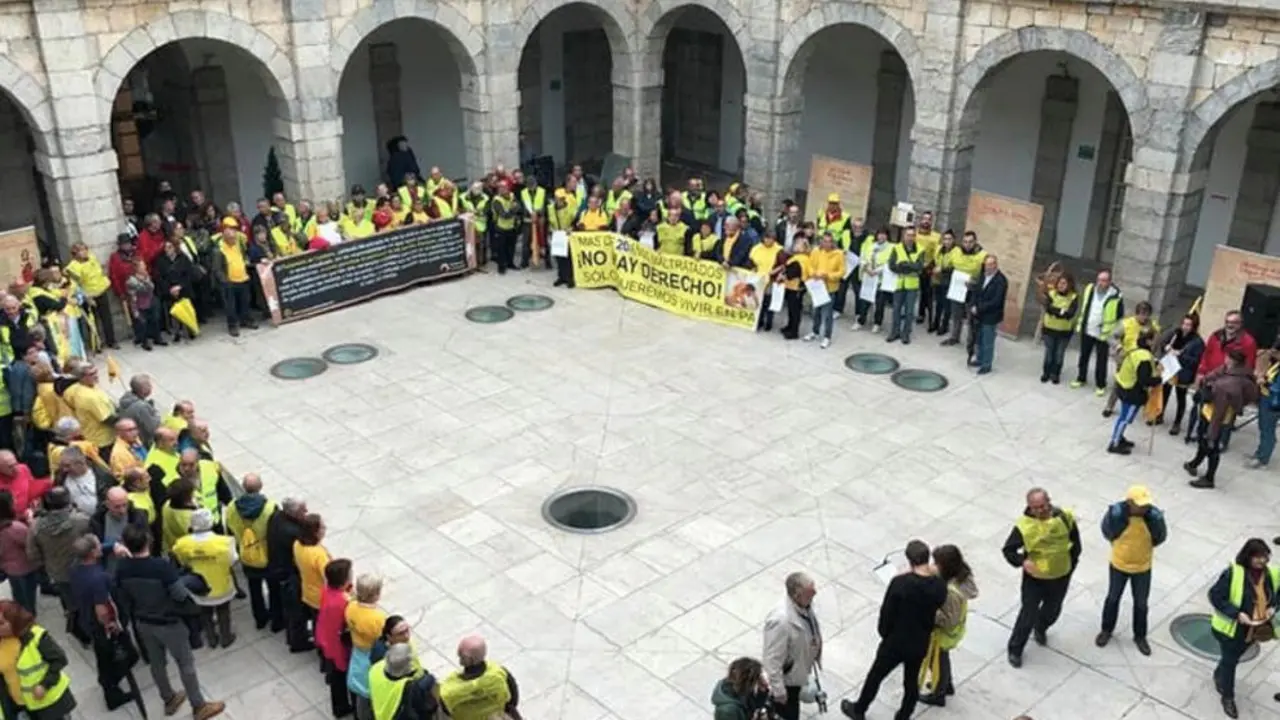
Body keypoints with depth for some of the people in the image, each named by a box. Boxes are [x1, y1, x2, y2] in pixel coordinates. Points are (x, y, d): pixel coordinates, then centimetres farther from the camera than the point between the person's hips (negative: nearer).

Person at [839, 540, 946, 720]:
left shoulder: (900, 583, -28)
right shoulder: (940, 586, -16)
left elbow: (887, 612, -17)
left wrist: (884, 632, 2)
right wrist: (934, 575, 4)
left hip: (896, 642, -3)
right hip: (920, 644, 3)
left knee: (875, 676, 21)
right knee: (912, 683, 23)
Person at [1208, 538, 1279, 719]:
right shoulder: (1233, 573, -27)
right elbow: (1215, 595, -22)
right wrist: (1237, 614, -28)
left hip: (1254, 629, 5)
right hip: (1231, 627, -5)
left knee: (1233, 658, 26)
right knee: (1230, 661, 11)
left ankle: (1219, 676, 55)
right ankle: (1228, 697, 31)